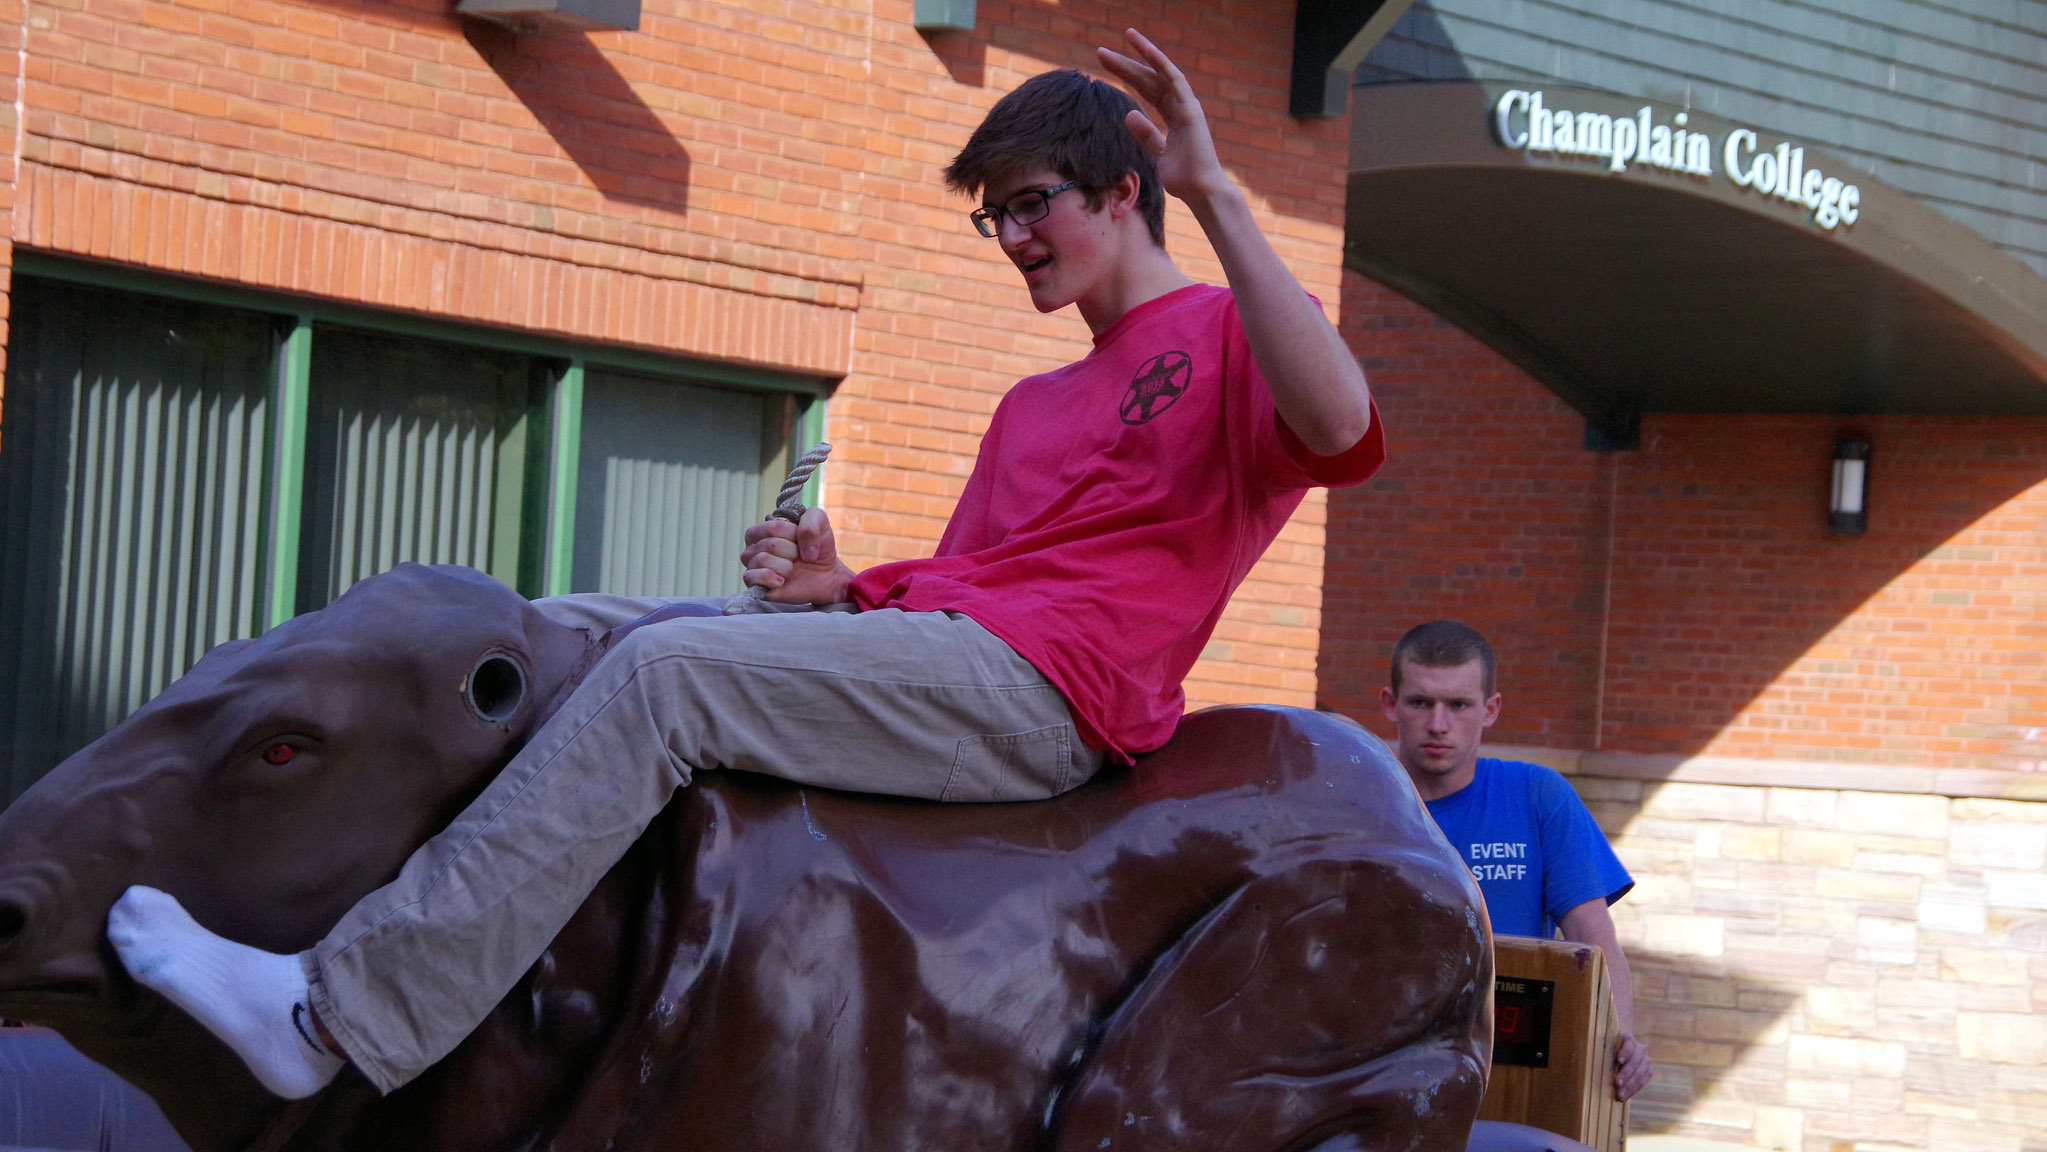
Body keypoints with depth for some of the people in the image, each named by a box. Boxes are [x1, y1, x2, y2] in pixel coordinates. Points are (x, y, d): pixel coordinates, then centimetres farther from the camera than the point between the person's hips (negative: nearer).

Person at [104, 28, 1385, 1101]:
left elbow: (1336, 429, -22)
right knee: (568, 629, 5)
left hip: (1039, 690, -10)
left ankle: (333, 1013, -32)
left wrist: (1216, 196, -25)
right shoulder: (1035, 407, 31)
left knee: (664, 671, -26)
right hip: (928, 640, 10)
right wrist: (840, 587, 3)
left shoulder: (1227, 336, 3)